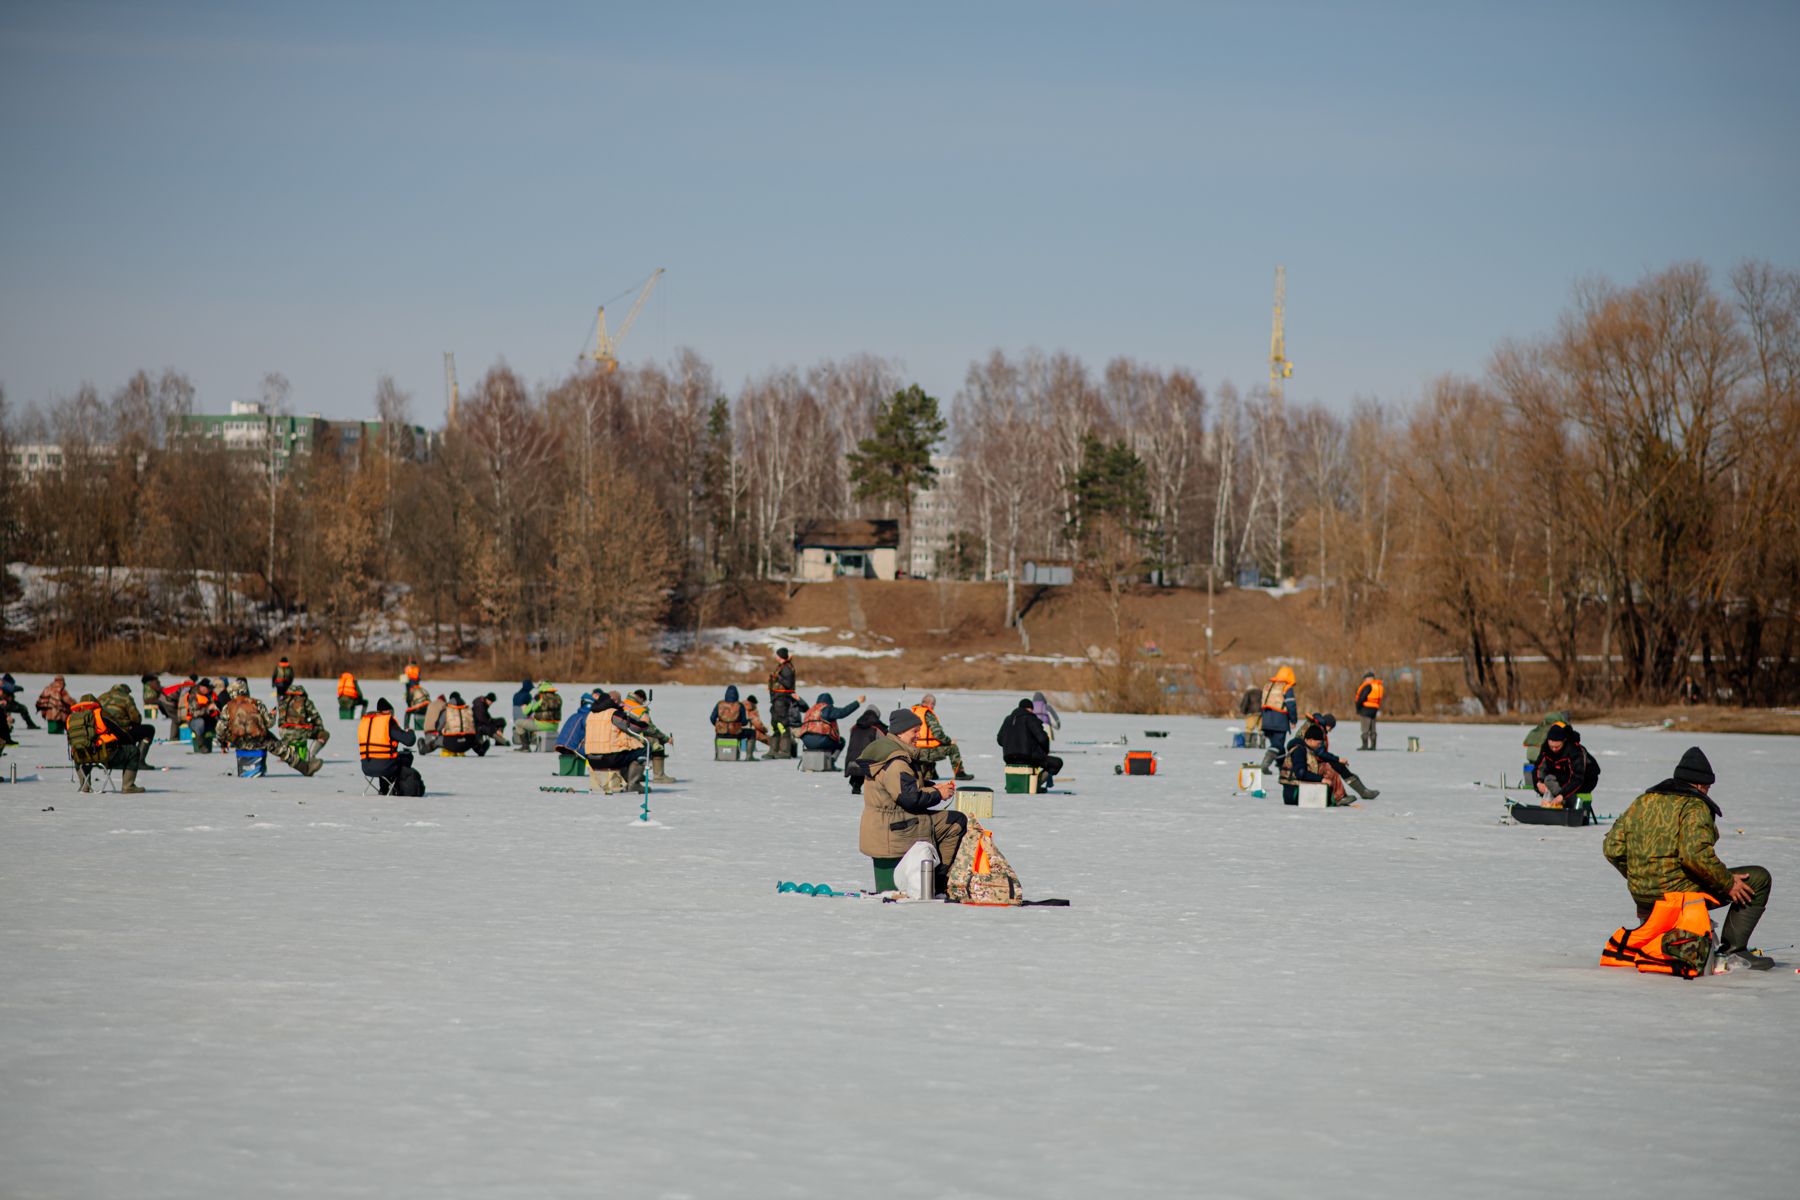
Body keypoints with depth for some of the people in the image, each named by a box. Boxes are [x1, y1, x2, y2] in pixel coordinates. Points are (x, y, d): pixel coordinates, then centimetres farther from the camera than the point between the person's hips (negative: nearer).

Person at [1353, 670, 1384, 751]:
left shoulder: (1368, 686, -12)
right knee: (1372, 729, 12)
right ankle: (1373, 745, 13)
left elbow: (1361, 698, -15)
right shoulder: (1379, 686, 15)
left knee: (1365, 729, -7)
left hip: (1366, 708, -9)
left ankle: (1365, 745, -9)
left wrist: (1358, 710, -7)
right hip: (1374, 709, 9)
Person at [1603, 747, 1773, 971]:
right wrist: (1727, 882, -14)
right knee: (1758, 879, 2)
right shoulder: (1695, 807, -12)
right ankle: (1733, 952, -4)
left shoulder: (1643, 801, 10)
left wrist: (1639, 880, 21)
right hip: (1682, 895, -8)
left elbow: (1612, 848, 9)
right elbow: (1696, 854, -27)